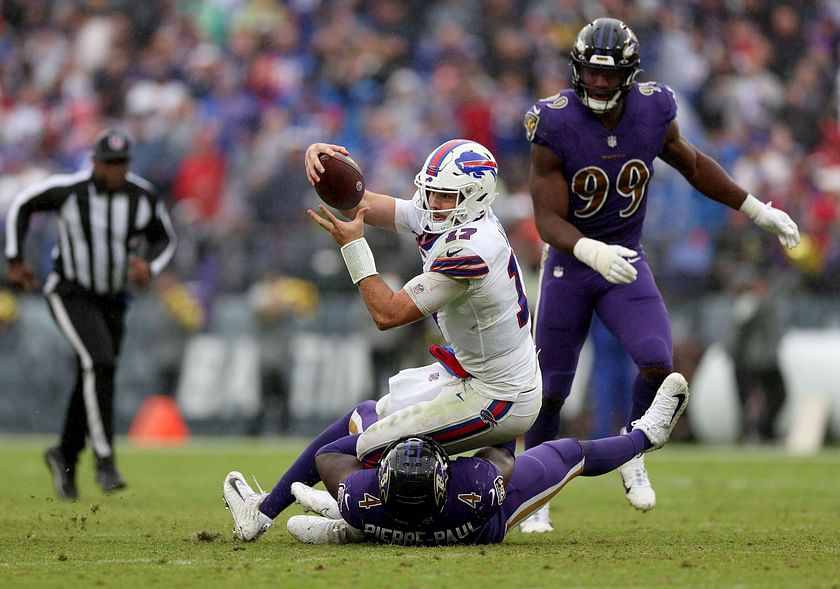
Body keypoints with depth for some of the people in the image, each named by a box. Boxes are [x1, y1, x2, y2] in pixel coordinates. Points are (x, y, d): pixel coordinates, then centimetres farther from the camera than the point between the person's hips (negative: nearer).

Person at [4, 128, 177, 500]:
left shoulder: (143, 197, -11)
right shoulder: (67, 189, -19)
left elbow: (164, 239, 6)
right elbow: (21, 207, -2)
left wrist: (149, 266, -15)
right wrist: (14, 261, -1)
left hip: (112, 300, 5)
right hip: (70, 294, -5)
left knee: (91, 381, 10)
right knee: (99, 362, -25)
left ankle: (66, 457, 34)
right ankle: (105, 460, -23)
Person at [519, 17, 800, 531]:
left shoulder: (653, 112, -10)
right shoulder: (555, 126, -20)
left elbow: (692, 165, 11)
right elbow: (548, 219, -21)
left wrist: (758, 210, 14)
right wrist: (592, 252, -40)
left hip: (626, 260, 2)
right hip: (569, 263, -2)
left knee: (658, 362, -20)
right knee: (551, 390, 4)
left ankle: (632, 455, 6)